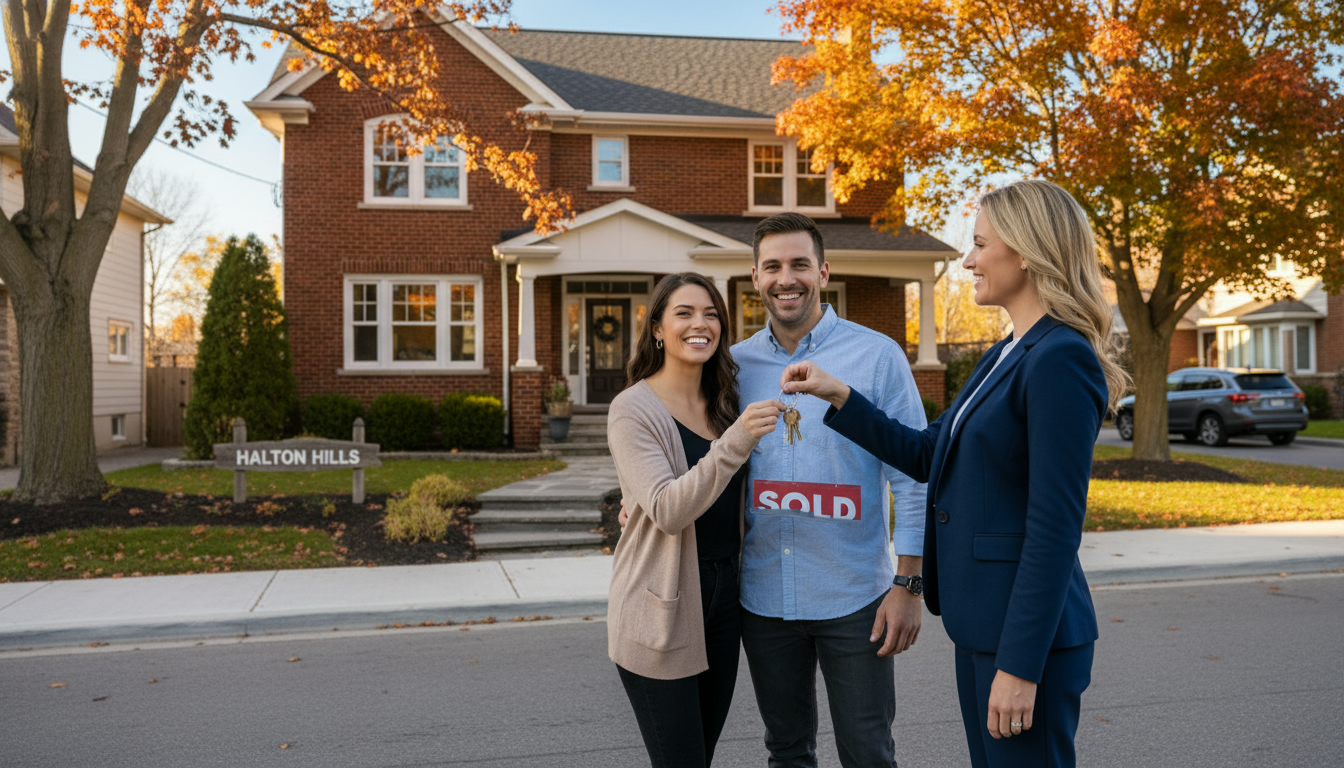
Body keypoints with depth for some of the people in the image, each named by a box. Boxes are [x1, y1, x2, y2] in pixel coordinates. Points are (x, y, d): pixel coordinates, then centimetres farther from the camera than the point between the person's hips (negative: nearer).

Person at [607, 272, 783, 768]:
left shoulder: (726, 402, 8)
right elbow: (668, 511, -23)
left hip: (722, 601, 6)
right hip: (660, 612, -6)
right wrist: (735, 443, -32)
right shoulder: (633, 409, -12)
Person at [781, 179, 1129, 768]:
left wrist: (1020, 665, -20)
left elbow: (1055, 526, -21)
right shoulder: (1004, 356, 11)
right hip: (979, 623, 9)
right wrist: (839, 396, 9)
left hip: (1029, 629, -9)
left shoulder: (1061, 358, -18)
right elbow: (925, 455, 16)